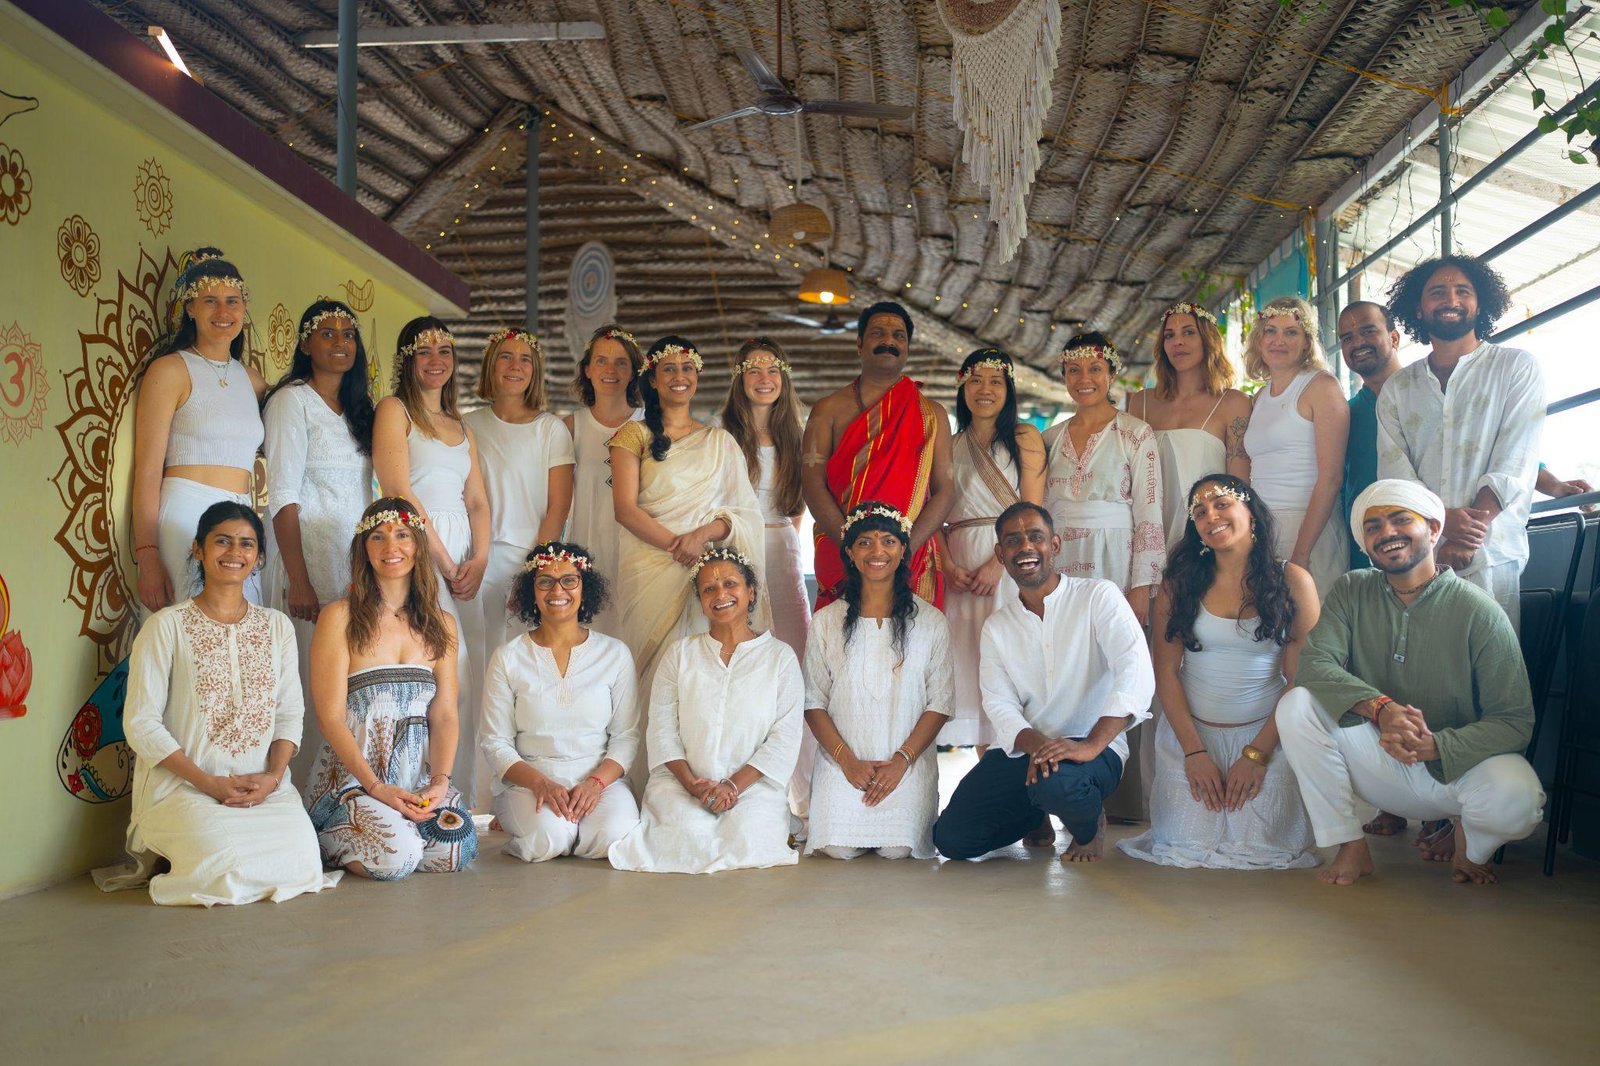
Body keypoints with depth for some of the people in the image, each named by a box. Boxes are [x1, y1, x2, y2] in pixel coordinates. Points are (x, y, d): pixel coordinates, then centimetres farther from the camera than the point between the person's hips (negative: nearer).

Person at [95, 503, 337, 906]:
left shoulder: (277, 626, 14)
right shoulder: (166, 626, 0)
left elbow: (290, 713, 12)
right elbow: (141, 722, -5)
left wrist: (273, 775, -7)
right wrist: (208, 782, -13)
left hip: (263, 786, 4)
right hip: (182, 785, -4)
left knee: (301, 860, -24)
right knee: (228, 866, -31)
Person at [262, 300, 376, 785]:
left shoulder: (358, 408, 18)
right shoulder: (292, 400, -3)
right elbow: (283, 496, -11)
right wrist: (298, 580, -18)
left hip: (357, 562, 7)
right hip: (311, 557, -6)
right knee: (311, 682, -7)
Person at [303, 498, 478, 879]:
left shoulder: (441, 623, 13)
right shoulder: (340, 617, 0)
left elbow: (445, 715, 7)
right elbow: (331, 718, -5)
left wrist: (440, 782, -10)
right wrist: (376, 787, -15)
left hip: (420, 778, 4)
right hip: (352, 775, -4)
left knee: (457, 849, -24)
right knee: (396, 854, -30)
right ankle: (328, 843, 3)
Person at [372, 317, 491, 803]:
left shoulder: (461, 426, 24)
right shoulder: (394, 409, 4)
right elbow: (399, 492, -7)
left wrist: (479, 559, -2)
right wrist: (446, 562, -9)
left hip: (460, 555, 6)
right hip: (414, 549, -6)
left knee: (457, 678, 0)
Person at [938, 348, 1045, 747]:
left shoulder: (1025, 438, 4)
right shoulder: (949, 447, 15)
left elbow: (1032, 512, -5)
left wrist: (996, 564, -16)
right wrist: (949, 565, -9)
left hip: (1011, 562, -3)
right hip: (962, 567, 3)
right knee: (969, 662, 0)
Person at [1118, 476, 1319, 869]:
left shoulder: (1292, 581, -2)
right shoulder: (1179, 582, 2)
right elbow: (1166, 673, -1)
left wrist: (1257, 753, -11)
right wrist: (1194, 751, -10)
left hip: (1266, 732, -1)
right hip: (1190, 731, 1)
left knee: (1261, 844, -14)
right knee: (1186, 843, -11)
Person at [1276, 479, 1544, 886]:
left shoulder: (1479, 612, -11)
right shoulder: (1352, 592, -1)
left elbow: (1514, 720, -14)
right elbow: (1314, 665, -16)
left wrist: (1433, 746, -32)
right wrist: (1380, 708, -34)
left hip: (1456, 767, -2)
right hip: (1379, 767, 2)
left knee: (1515, 799, -35)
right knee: (1296, 706, -22)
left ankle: (1471, 844, 5)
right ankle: (1352, 847, -8)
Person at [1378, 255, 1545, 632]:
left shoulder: (1516, 367, 7)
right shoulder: (1397, 388, 15)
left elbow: (1514, 462, -3)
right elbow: (1393, 468, 3)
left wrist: (1467, 537, -14)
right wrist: (1442, 518, -16)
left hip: (1491, 556, -2)